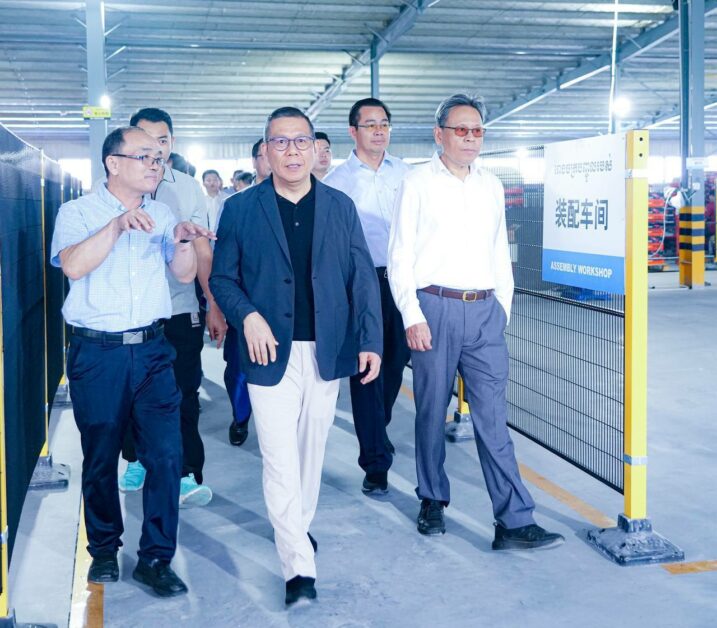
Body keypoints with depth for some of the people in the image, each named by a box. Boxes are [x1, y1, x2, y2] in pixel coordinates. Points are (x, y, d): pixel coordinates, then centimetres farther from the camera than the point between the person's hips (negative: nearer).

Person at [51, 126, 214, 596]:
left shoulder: (161, 214, 11)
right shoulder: (78, 212, -1)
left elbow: (185, 275, 7)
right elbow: (73, 266, -18)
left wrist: (184, 241, -12)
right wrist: (118, 225, -24)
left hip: (151, 349, 3)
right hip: (96, 352, -2)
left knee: (166, 454, -5)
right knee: (100, 458, 9)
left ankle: (156, 557, 8)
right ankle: (104, 548, 28)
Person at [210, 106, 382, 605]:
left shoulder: (341, 206, 6)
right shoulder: (241, 208, 1)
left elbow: (363, 278, 3)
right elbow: (222, 277, 3)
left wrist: (371, 340, -5)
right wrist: (248, 316, -15)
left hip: (327, 352, 3)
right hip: (272, 352, -2)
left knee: (312, 448, 15)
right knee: (280, 458, -5)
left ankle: (300, 525, 37)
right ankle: (299, 566, 0)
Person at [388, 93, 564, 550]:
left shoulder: (492, 186, 14)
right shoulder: (418, 183, 1)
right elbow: (400, 256, -2)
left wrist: (504, 307, 12)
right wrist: (412, 316, -10)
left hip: (485, 312, 3)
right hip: (435, 308, -3)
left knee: (493, 416, -1)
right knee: (432, 410, 8)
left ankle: (514, 522, -2)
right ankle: (433, 500, 26)